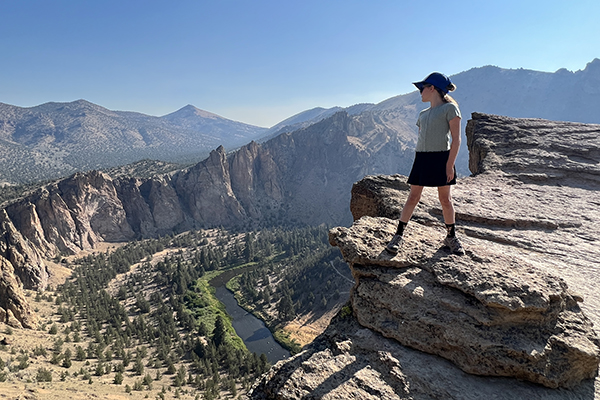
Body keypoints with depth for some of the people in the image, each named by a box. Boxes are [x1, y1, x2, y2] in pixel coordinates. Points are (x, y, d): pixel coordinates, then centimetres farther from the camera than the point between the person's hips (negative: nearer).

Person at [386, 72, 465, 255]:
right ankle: (398, 236, 6)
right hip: (421, 158, 5)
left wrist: (450, 164, -14)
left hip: (441, 157, -5)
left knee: (445, 199, 4)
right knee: (413, 197, 2)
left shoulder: (449, 108, -1)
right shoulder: (423, 114, 18)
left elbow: (456, 139, -7)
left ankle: (451, 237, 21)